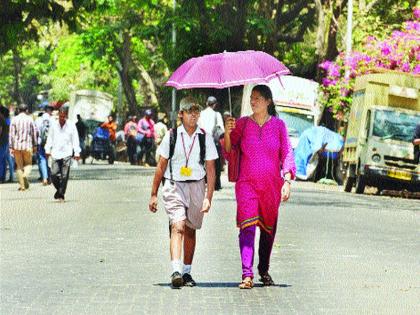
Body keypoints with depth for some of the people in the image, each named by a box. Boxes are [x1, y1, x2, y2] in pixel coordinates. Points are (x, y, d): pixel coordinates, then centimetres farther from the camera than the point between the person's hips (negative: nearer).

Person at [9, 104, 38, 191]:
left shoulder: (14, 119, -1)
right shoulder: (30, 119, 0)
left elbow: (11, 134, -3)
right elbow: (34, 133, 3)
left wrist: (11, 147, 1)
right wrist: (35, 145, 12)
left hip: (16, 145, 1)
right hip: (27, 145, -1)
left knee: (19, 166, 9)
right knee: (28, 164, 12)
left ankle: (22, 185, 7)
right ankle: (25, 175, -19)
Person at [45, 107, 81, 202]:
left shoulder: (71, 125, 4)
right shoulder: (53, 125, 8)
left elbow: (75, 140, 5)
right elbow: (50, 138, 16)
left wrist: (77, 152, -1)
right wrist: (47, 149, 7)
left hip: (67, 154, -1)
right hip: (55, 154, 1)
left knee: (64, 176, -5)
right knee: (54, 174, -7)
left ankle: (61, 194, 2)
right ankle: (59, 189, 18)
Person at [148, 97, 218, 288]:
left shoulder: (205, 138, 2)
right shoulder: (171, 136, 0)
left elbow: (210, 170, 2)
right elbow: (161, 167, 7)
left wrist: (208, 197, -6)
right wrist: (154, 194, 7)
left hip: (196, 187, 2)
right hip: (174, 186, -2)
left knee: (190, 230, 12)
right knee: (177, 227, -19)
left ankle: (187, 272, 24)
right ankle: (176, 271, -30)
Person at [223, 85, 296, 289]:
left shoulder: (278, 125, 5)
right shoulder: (242, 124, 5)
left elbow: (287, 155, 5)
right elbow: (228, 153, 4)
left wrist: (287, 181, -5)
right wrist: (228, 133, -13)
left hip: (272, 185, 1)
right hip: (247, 184, -1)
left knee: (269, 228, 10)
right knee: (247, 226, -15)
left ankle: (264, 270, 28)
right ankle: (247, 274, -20)